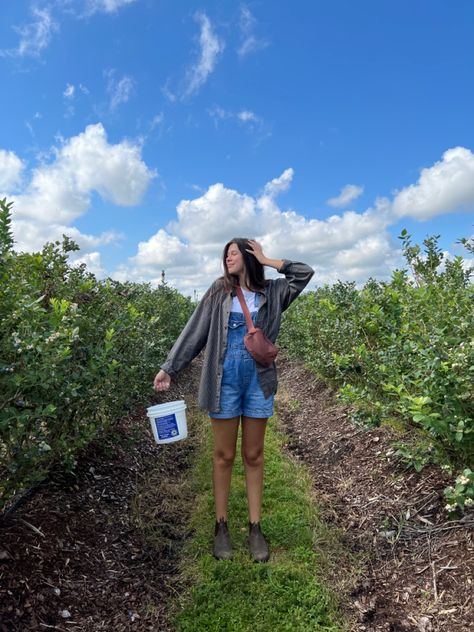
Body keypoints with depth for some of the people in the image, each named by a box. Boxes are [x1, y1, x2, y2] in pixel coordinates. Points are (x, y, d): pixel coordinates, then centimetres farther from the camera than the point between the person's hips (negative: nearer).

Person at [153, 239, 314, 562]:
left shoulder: (271, 292, 5)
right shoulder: (219, 292, 3)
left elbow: (305, 272, 4)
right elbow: (194, 332, 2)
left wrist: (267, 261, 2)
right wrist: (169, 368, -2)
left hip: (259, 382, 1)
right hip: (224, 381, -1)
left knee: (254, 456, 10)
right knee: (224, 456, 9)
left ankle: (255, 527, 23)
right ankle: (222, 525, 24)